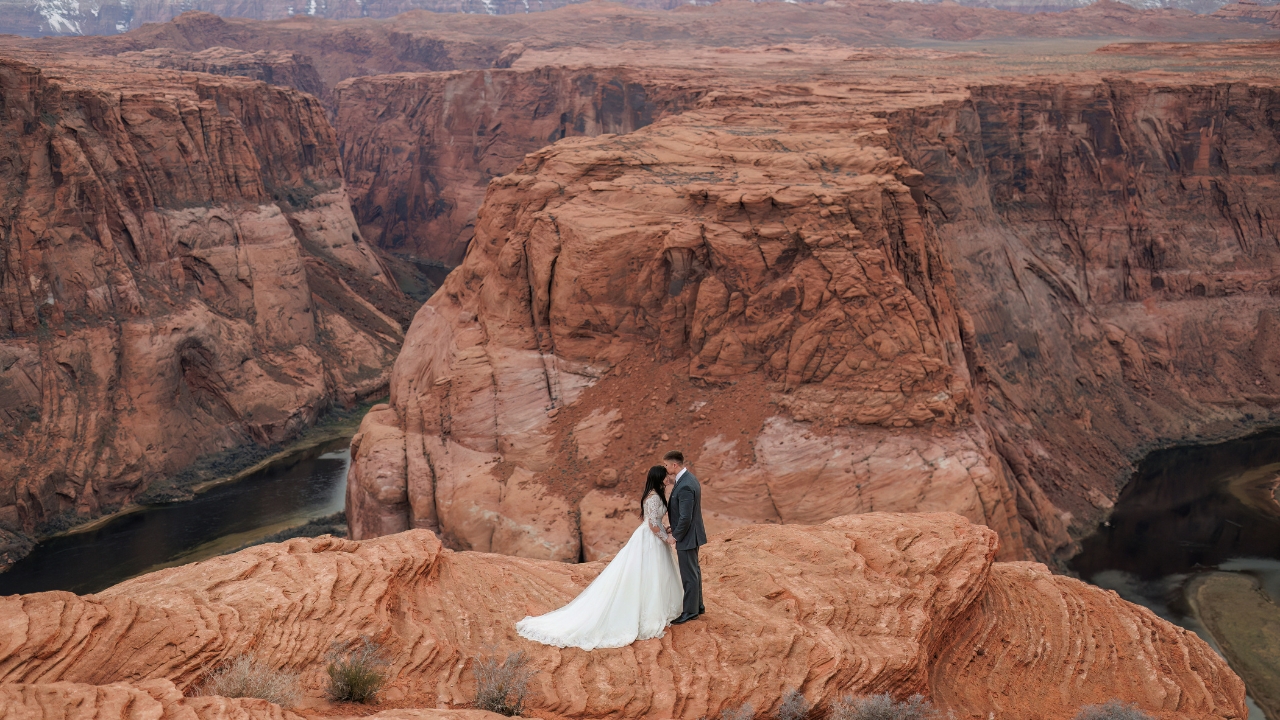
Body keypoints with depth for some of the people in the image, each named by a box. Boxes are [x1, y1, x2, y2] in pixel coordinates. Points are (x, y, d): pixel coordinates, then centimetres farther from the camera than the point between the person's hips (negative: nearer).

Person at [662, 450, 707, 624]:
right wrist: (675, 530, 13)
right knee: (694, 570, 20)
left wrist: (675, 536, -15)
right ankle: (697, 606, 32)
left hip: (687, 536, -10)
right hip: (690, 533, 10)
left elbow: (685, 518, -27)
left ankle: (690, 611, 14)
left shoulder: (685, 486, -28)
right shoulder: (688, 478, 5)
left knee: (688, 574, 2)